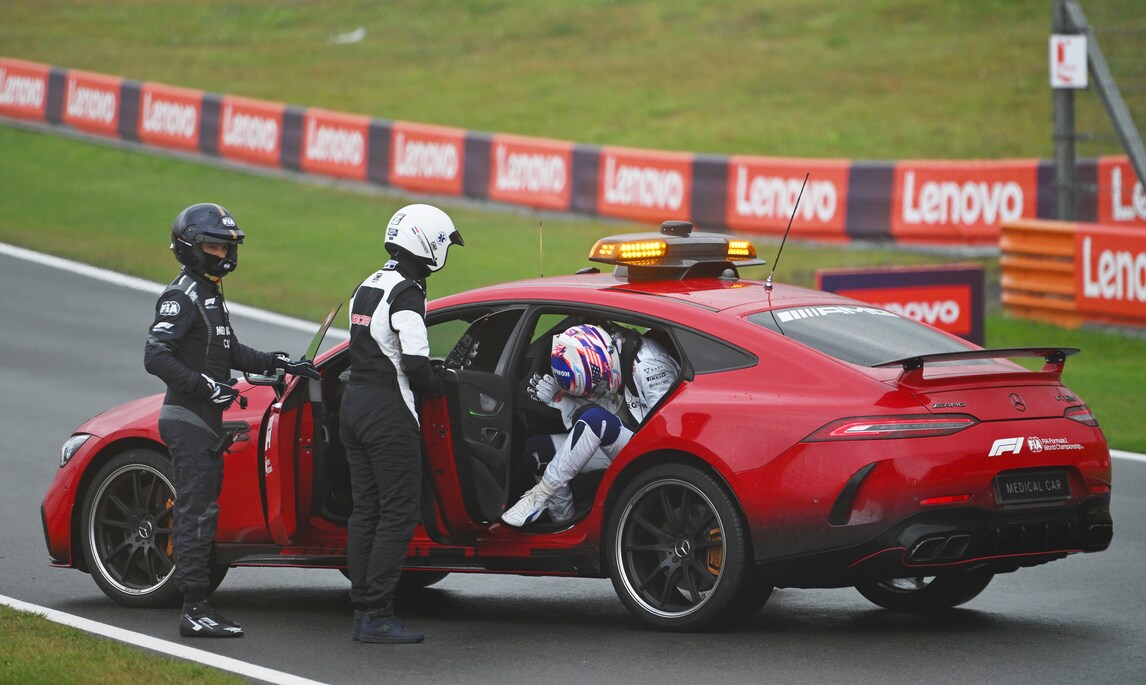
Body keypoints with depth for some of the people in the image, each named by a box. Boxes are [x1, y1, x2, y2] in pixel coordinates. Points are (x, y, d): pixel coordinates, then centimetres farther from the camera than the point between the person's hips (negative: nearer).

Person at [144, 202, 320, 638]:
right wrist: (206, 386, -26)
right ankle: (194, 611, -12)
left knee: (198, 515, 10)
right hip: (188, 422, -10)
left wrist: (277, 364, 21)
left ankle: (195, 608, 13)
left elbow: (229, 351, 30)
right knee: (197, 514, -11)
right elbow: (155, 356, -22)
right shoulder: (182, 297, -13)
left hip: (205, 422, 10)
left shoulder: (210, 295, 19)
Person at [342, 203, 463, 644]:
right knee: (398, 513, -7)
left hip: (354, 404, 9)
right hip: (389, 411, -9)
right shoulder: (406, 293, -14)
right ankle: (377, 616, -10)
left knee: (366, 510, 11)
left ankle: (362, 611, 11)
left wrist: (424, 381, 15)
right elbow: (415, 363, -20)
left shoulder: (367, 288, 15)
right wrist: (436, 389, -1)